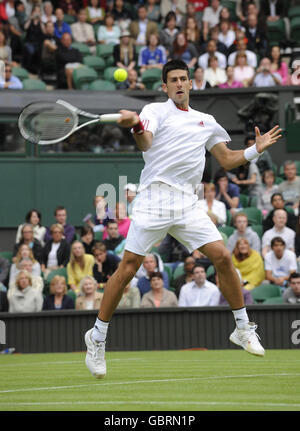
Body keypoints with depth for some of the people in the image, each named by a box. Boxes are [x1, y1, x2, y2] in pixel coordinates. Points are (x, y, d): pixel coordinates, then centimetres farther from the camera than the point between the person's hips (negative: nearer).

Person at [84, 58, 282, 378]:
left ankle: (243, 329, 10)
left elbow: (227, 160, 26)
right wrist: (137, 126, -37)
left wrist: (256, 149, 12)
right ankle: (97, 337, 5)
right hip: (154, 199, -4)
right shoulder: (156, 111, 5)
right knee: (128, 268, -7)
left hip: (188, 204, 4)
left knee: (222, 257, -6)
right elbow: (145, 144, -15)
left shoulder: (206, 121, 20)